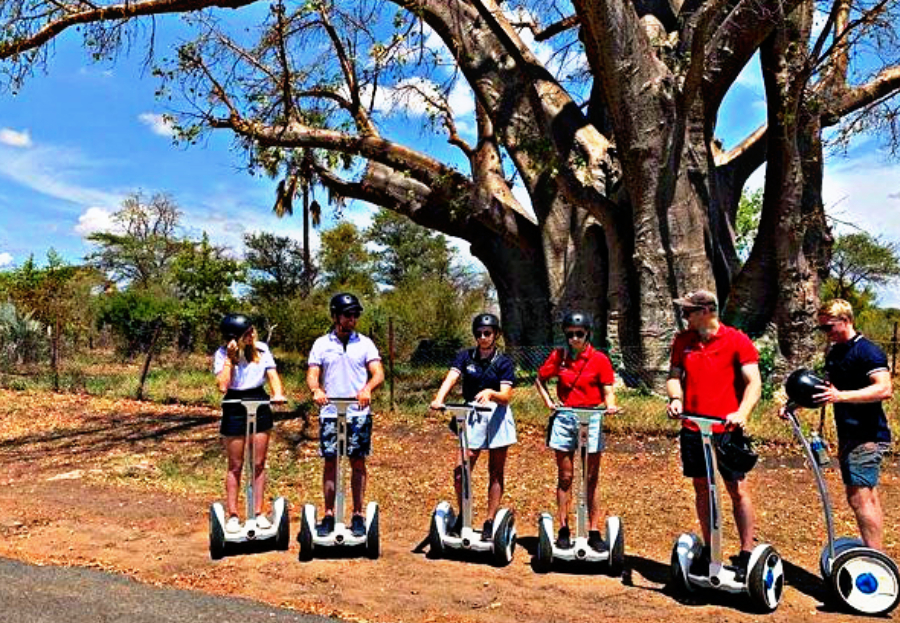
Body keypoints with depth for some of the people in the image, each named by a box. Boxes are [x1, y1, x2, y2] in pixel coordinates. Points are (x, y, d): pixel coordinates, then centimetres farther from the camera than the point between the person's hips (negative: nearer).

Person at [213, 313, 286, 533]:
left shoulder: (261, 349, -1)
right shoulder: (222, 354, -10)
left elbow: (272, 374, -5)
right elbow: (222, 386, -20)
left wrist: (278, 393, -23)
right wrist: (230, 358, -21)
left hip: (260, 406, 3)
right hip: (234, 409, -3)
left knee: (259, 464, 7)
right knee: (235, 466, 6)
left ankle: (259, 513, 17)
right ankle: (233, 516, 16)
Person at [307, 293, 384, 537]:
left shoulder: (365, 343, 5)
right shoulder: (321, 344, 7)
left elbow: (378, 373, -5)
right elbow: (312, 374, 0)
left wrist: (367, 388, -26)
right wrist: (316, 390, -23)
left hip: (359, 412, 0)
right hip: (330, 412, 0)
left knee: (358, 462, 4)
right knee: (330, 462, 4)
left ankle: (358, 515, 13)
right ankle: (329, 515, 14)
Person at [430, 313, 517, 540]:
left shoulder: (504, 363, -2)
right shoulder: (465, 357, 3)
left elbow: (506, 397, -12)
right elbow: (451, 378, -14)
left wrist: (490, 393, -34)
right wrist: (439, 398, -32)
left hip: (498, 417, -1)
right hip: (472, 417, 1)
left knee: (496, 472, 4)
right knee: (461, 470, -4)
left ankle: (490, 522, 15)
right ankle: (462, 517, 17)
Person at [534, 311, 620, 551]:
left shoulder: (599, 359, -3)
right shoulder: (558, 356, 3)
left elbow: (608, 392, -4)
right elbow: (540, 380, 15)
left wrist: (610, 406, -25)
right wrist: (548, 402, 2)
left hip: (591, 419, -1)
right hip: (564, 419, 2)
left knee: (591, 479, 5)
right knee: (565, 477, 7)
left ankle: (594, 532, 11)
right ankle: (563, 530, 14)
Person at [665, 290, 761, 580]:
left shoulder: (737, 341, -6)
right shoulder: (682, 341, 6)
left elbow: (753, 382, -11)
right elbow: (674, 376, 8)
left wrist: (741, 413, -27)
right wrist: (675, 399, -13)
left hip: (726, 429, -4)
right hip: (692, 428, 4)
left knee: (737, 490, 0)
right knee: (701, 488, 12)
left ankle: (746, 554, 11)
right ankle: (709, 549, 24)